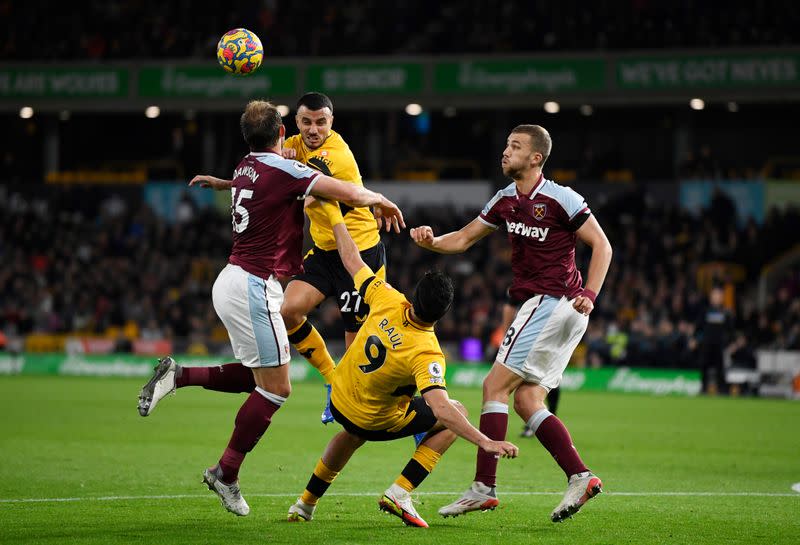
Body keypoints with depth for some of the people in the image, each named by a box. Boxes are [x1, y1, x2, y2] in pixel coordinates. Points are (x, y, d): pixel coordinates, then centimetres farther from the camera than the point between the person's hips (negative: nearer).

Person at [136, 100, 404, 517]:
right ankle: (226, 473, 3)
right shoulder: (284, 170, -13)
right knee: (276, 388, -2)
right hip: (254, 287, -9)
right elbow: (352, 194, -15)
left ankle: (178, 375, 9)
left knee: (262, 378, 17)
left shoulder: (245, 168, 11)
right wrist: (383, 201, 3)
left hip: (231, 281, 9)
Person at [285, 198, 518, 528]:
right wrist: (485, 442, -47)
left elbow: (352, 261, -10)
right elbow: (440, 408, -44)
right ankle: (399, 493, 2)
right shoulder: (427, 354, -35)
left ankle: (305, 504, 45)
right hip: (377, 422, -5)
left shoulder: (388, 301, -23)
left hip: (339, 402, 5)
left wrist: (334, 215, 3)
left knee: (352, 434, 41)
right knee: (458, 415, 8)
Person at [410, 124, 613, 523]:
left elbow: (601, 244, -8)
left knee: (495, 385, -10)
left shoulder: (560, 199, -11)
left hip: (551, 302, -8)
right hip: (539, 305, 8)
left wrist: (589, 294, -20)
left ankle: (484, 487, -11)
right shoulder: (505, 200, 12)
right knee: (526, 402, 3)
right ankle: (580, 477, 1)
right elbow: (463, 239, 18)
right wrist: (431, 241, -3)